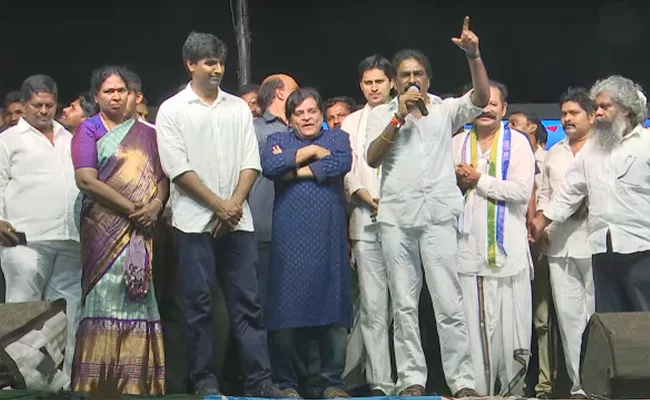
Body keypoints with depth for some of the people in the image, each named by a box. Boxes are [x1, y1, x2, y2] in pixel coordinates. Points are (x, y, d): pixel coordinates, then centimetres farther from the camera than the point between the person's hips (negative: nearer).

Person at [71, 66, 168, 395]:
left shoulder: (146, 134, 18)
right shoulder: (89, 130, 5)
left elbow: (162, 176, 13)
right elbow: (86, 180, -7)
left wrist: (155, 205, -9)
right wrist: (131, 208, -11)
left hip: (142, 230, 4)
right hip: (104, 229, -4)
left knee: (138, 299, 0)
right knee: (107, 298, -8)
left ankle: (138, 381, 1)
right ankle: (100, 382, -6)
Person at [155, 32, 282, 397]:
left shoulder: (239, 107, 13)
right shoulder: (172, 110, 2)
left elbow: (251, 162, 8)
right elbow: (178, 168, -5)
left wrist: (236, 203, -8)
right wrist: (218, 205, -10)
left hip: (237, 220, 3)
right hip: (195, 221, -3)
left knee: (248, 301, 1)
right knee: (199, 303, 0)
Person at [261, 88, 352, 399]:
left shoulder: (338, 138, 16)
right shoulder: (277, 140, 14)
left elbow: (343, 162, -7)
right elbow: (268, 166, -8)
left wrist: (297, 172, -5)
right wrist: (310, 152, -4)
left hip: (329, 236, 1)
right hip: (290, 237, -1)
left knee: (333, 312, 0)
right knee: (286, 311, -4)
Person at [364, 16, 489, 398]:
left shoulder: (445, 109, 11)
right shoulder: (382, 114, 13)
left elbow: (482, 98, -4)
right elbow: (372, 158, 0)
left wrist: (474, 54, -16)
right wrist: (399, 116, -7)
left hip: (438, 214, -1)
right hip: (396, 217, 2)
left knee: (449, 302, -6)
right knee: (404, 303, 3)